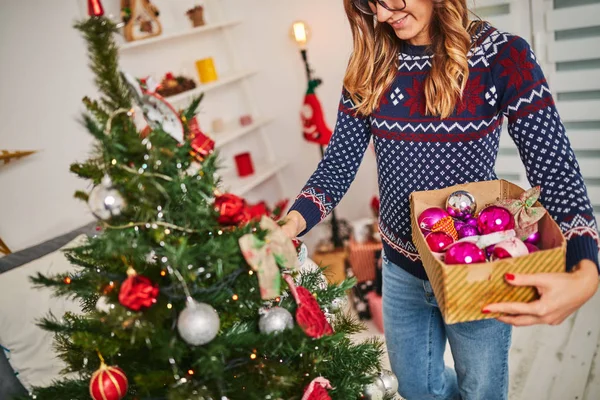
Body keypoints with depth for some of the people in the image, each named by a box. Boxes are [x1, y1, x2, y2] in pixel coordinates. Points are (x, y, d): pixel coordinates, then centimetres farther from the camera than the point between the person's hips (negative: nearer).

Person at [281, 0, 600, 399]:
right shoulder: (370, 67, -6)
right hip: (401, 267, 4)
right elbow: (339, 164, -6)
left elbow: (557, 172, -17)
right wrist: (294, 223, -24)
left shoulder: (504, 57, -15)